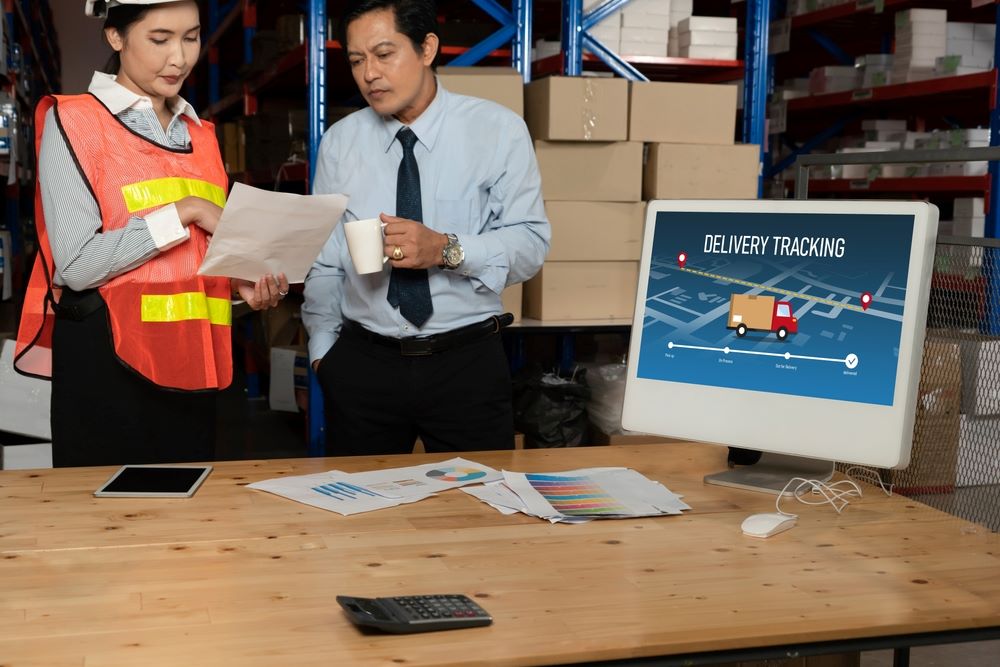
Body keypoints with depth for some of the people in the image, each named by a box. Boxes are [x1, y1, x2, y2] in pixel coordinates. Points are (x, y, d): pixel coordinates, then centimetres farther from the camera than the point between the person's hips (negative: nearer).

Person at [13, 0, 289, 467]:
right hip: (107, 360, -6)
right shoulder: (72, 122, -6)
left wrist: (242, 282, 1)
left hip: (189, 361, 6)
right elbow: (75, 265, -17)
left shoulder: (201, 136, 14)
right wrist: (184, 210, -16)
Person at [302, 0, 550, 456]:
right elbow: (325, 260, 7)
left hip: (469, 364, -2)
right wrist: (323, 350, 1)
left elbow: (530, 242, -9)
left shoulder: (498, 130, -4)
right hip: (362, 365, 2)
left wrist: (446, 249, -24)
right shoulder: (339, 143, 4)